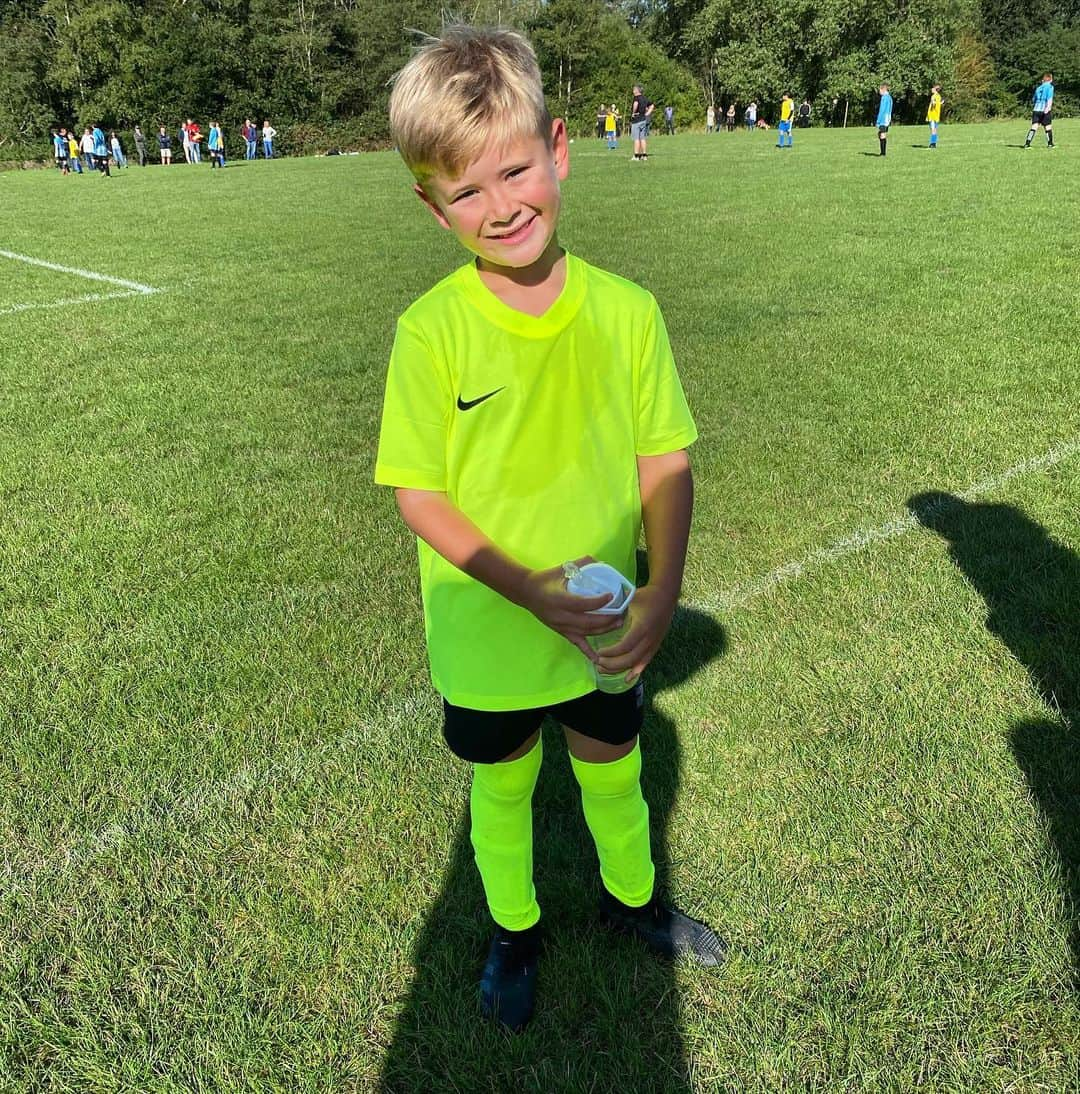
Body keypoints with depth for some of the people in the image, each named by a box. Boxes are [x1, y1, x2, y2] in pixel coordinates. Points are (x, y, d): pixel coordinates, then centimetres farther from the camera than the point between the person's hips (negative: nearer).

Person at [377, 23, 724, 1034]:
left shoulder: (626, 310, -12)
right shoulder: (432, 331, -18)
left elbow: (665, 463, -5)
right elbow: (418, 495, -14)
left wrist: (663, 592, -16)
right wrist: (530, 592, -23)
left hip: (608, 628, 2)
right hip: (488, 636, -1)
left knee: (614, 770, 24)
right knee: (502, 786, 21)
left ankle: (631, 898, 55)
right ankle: (514, 932, 50)